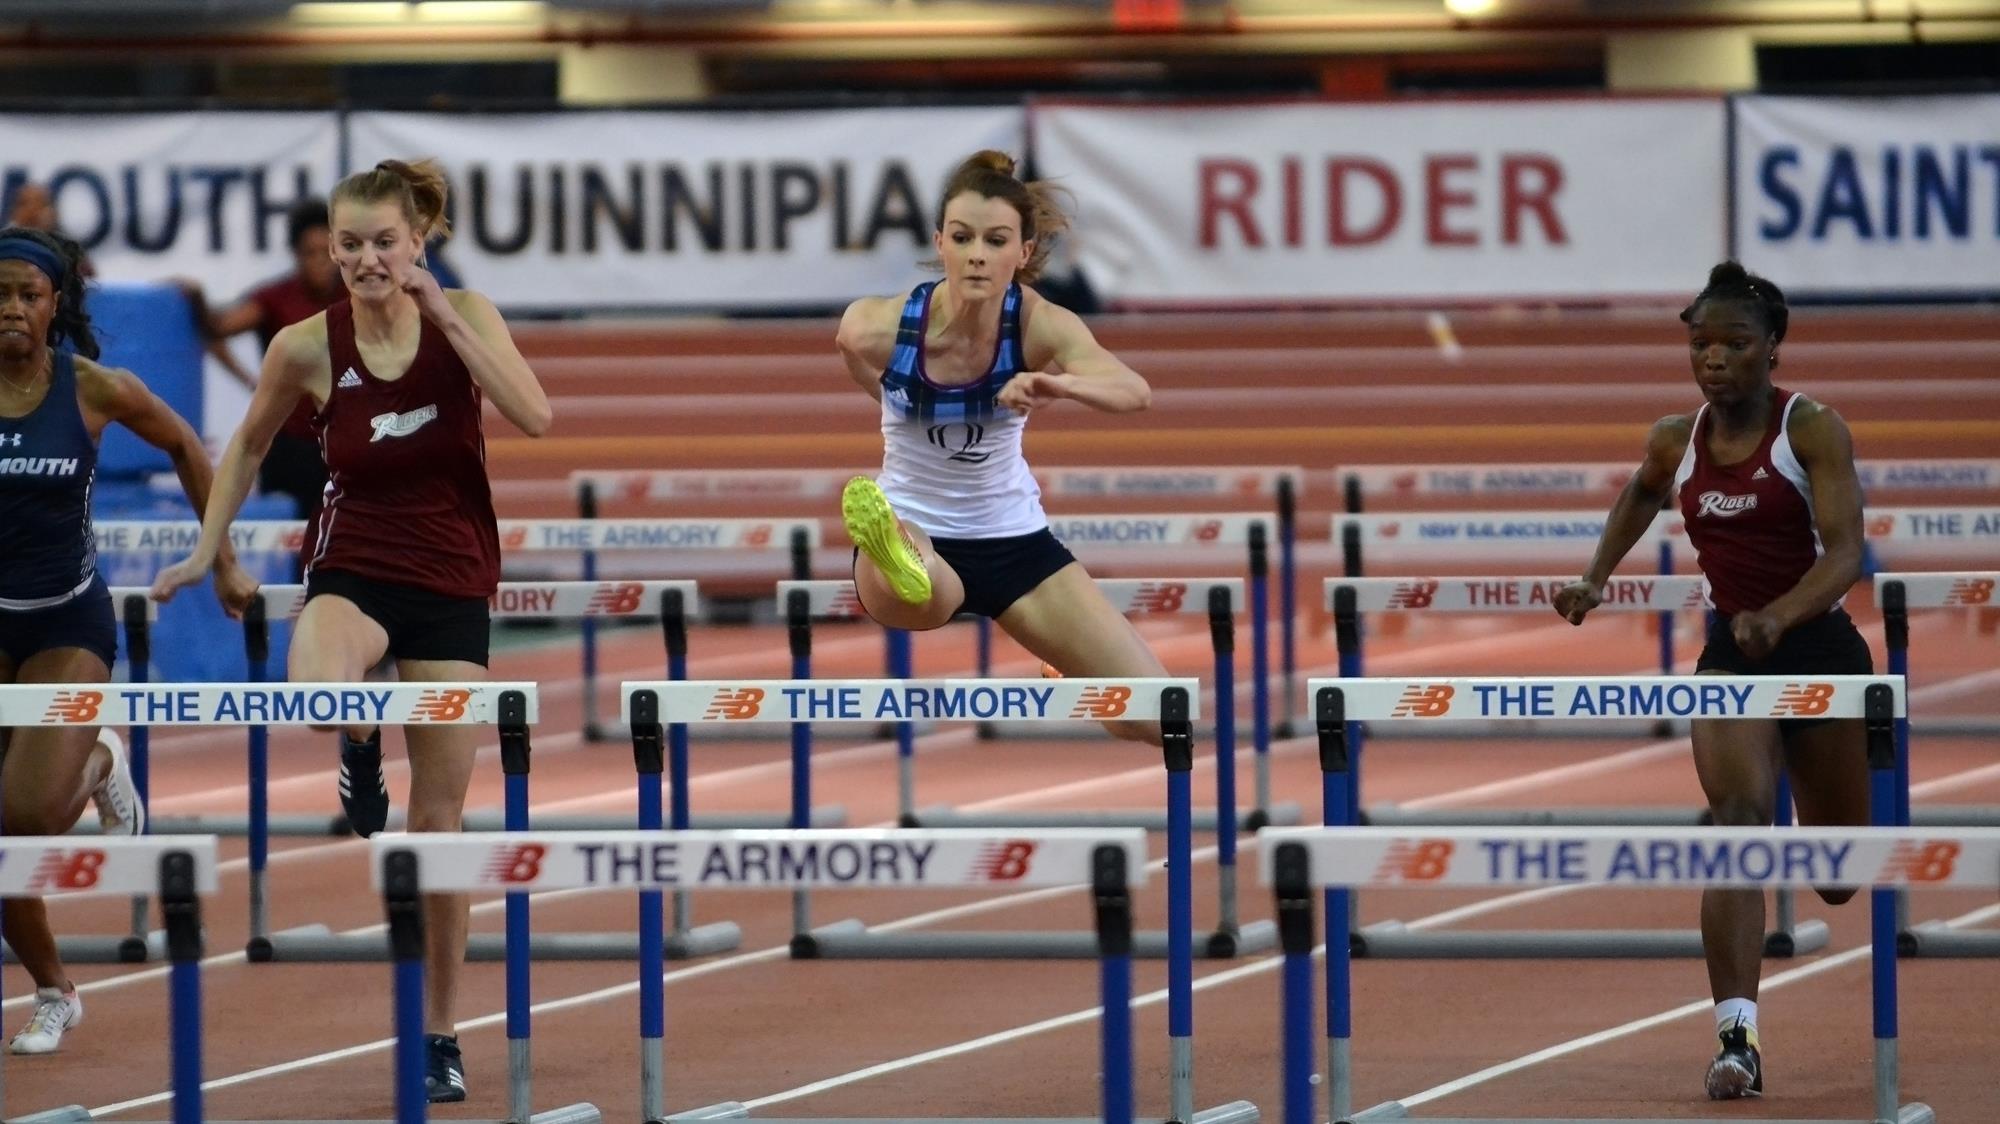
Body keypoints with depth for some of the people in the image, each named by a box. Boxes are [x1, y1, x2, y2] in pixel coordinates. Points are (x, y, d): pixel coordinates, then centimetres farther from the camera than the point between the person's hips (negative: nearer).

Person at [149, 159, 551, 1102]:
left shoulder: (463, 317, -6)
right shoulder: (308, 347, -7)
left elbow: (534, 416, -21)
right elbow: (248, 444, 11)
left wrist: (447, 318, -24)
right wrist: (206, 550, 10)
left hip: (452, 583, 1)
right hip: (353, 570, -1)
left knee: (440, 819, 4)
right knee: (315, 678, -40)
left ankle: (438, 1033, 15)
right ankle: (357, 755, -3)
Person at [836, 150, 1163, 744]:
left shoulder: (1040, 325, -20)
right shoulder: (878, 327, -20)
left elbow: (1134, 391, -40)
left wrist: (1056, 384, -61)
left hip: (1014, 537, 3)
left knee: (1154, 718, 0)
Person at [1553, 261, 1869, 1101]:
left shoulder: (1812, 430, -13)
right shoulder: (1676, 442, 1)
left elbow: (1845, 552, -24)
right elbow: (1641, 495, 27)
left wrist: (1778, 616, -40)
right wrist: (1595, 578, 18)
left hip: (1821, 650, -2)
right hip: (1730, 657, 2)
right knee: (1737, 817, -24)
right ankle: (1736, 1038, -32)